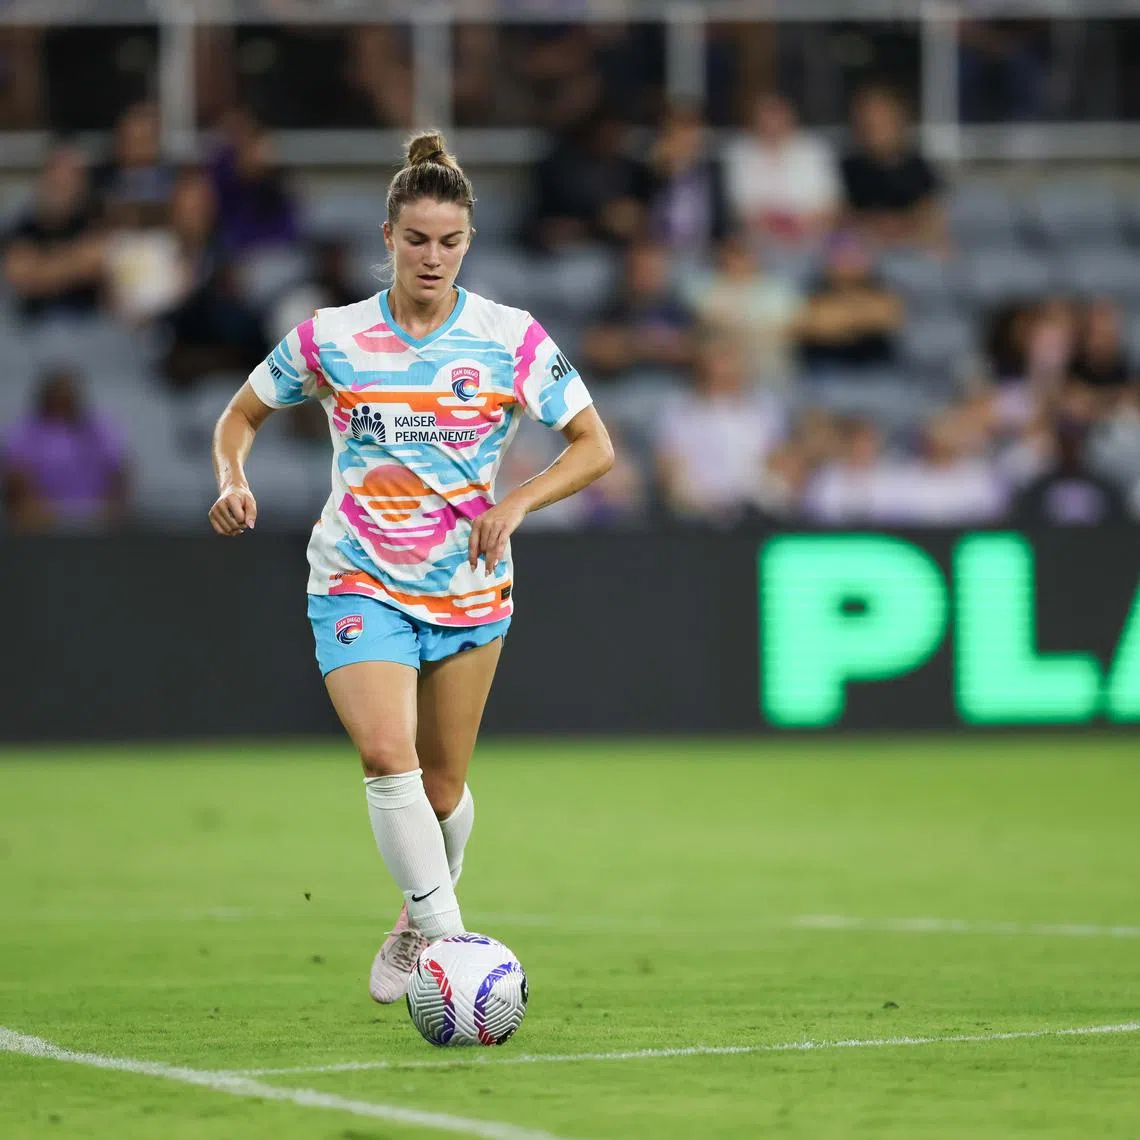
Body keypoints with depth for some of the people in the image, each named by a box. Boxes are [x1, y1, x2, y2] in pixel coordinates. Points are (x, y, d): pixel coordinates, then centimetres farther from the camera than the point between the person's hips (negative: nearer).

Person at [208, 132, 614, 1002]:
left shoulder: (512, 339, -4)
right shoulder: (331, 338, -3)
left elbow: (594, 445, -1)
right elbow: (243, 415, 11)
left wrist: (518, 501, -16)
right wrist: (233, 480, -10)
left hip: (471, 588, 1)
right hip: (359, 585, -1)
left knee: (443, 786, 9)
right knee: (387, 754, -25)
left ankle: (419, 925, 38)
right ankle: (451, 945, -25)